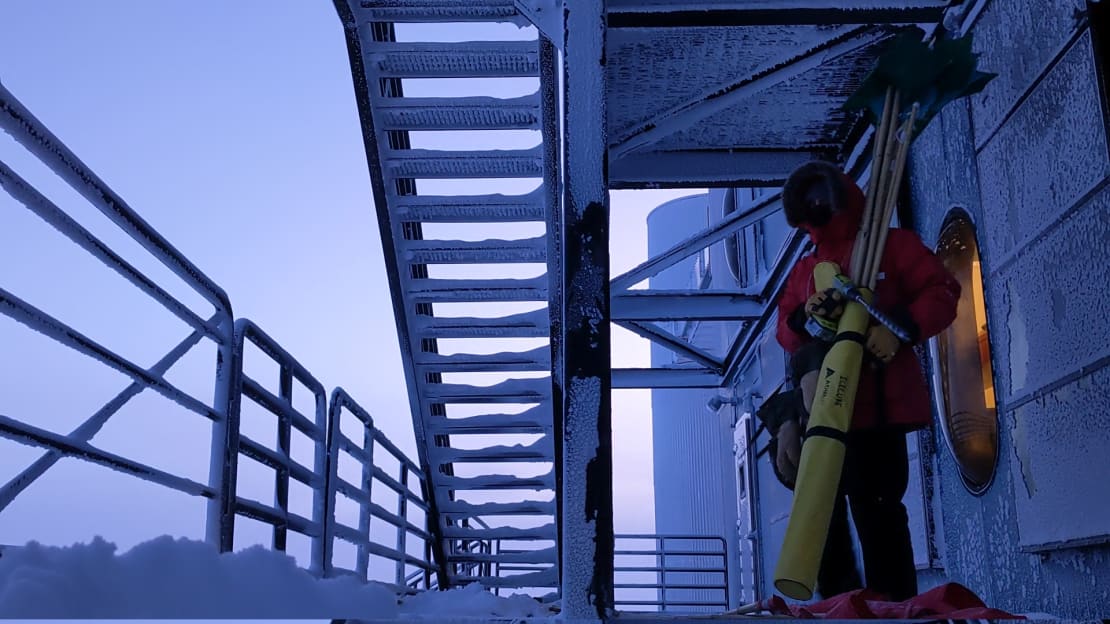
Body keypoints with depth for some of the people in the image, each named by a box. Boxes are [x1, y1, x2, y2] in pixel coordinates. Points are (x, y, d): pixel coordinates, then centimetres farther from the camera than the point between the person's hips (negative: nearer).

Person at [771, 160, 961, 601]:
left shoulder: (892, 244, 11)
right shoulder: (804, 270, 25)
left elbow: (942, 292, 0)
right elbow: (785, 332, 15)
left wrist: (900, 329, -17)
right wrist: (805, 318, -8)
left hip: (877, 402, -6)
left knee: (875, 506, -9)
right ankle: (841, 600, 12)